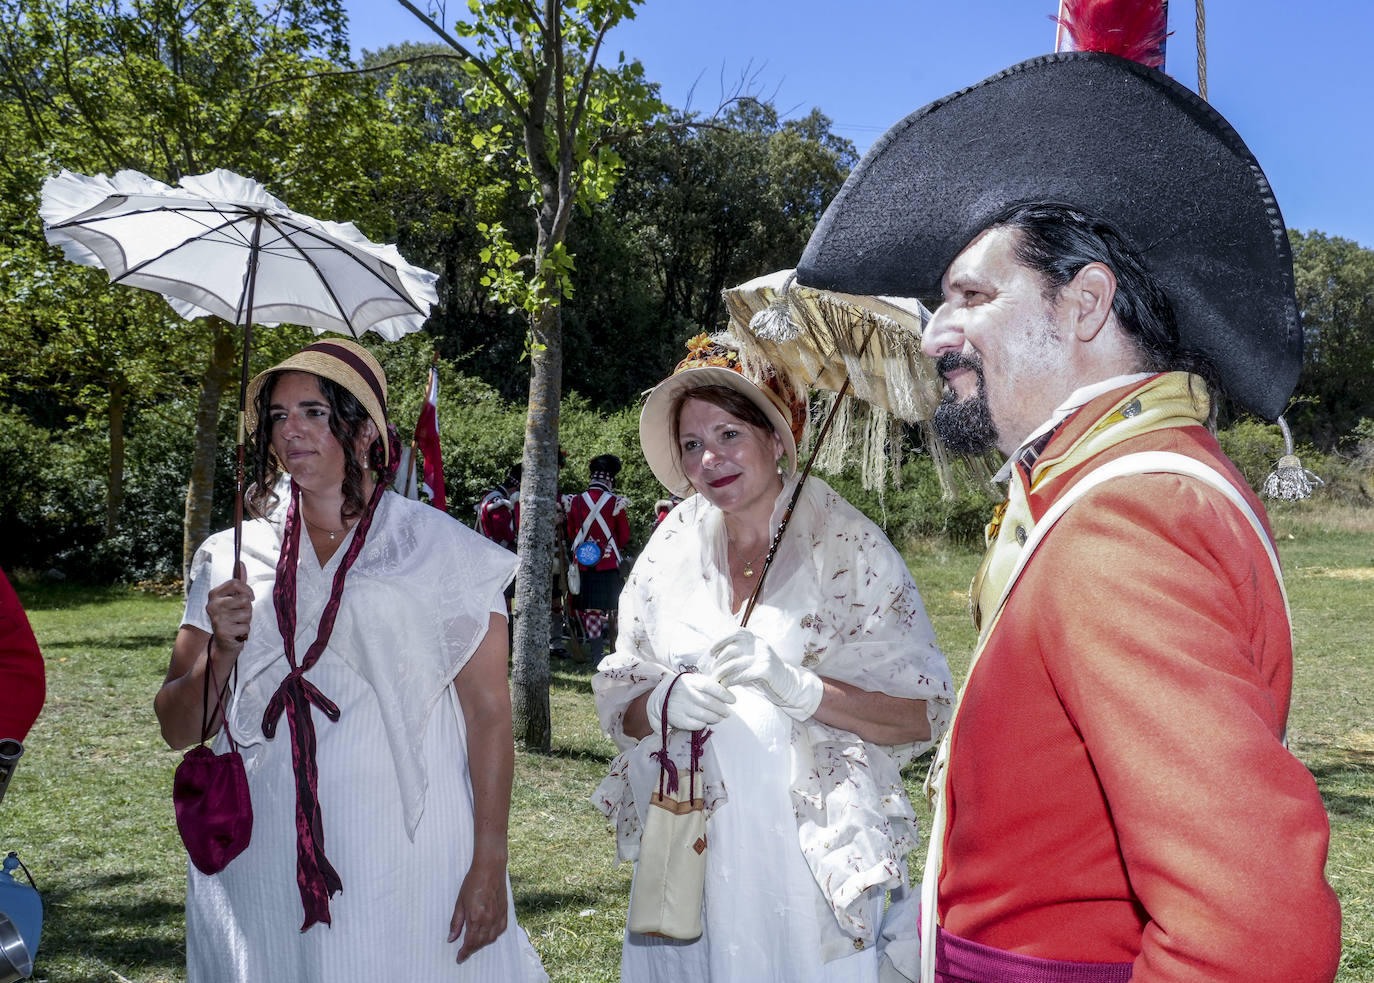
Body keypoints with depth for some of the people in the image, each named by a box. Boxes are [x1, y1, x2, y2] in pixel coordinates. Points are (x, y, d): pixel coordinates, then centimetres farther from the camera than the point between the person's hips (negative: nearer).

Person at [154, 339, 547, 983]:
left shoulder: (443, 549, -1)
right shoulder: (229, 560, 8)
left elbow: (489, 714, -4)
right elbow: (177, 730, 9)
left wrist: (489, 867, -10)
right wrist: (222, 651, -10)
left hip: (406, 868, -2)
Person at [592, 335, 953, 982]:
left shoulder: (849, 547, -7)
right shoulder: (670, 553, 4)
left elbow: (923, 717, -11)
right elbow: (618, 704, 7)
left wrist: (797, 686, -24)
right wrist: (666, 704, -15)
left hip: (812, 860, -3)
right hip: (688, 859, 3)